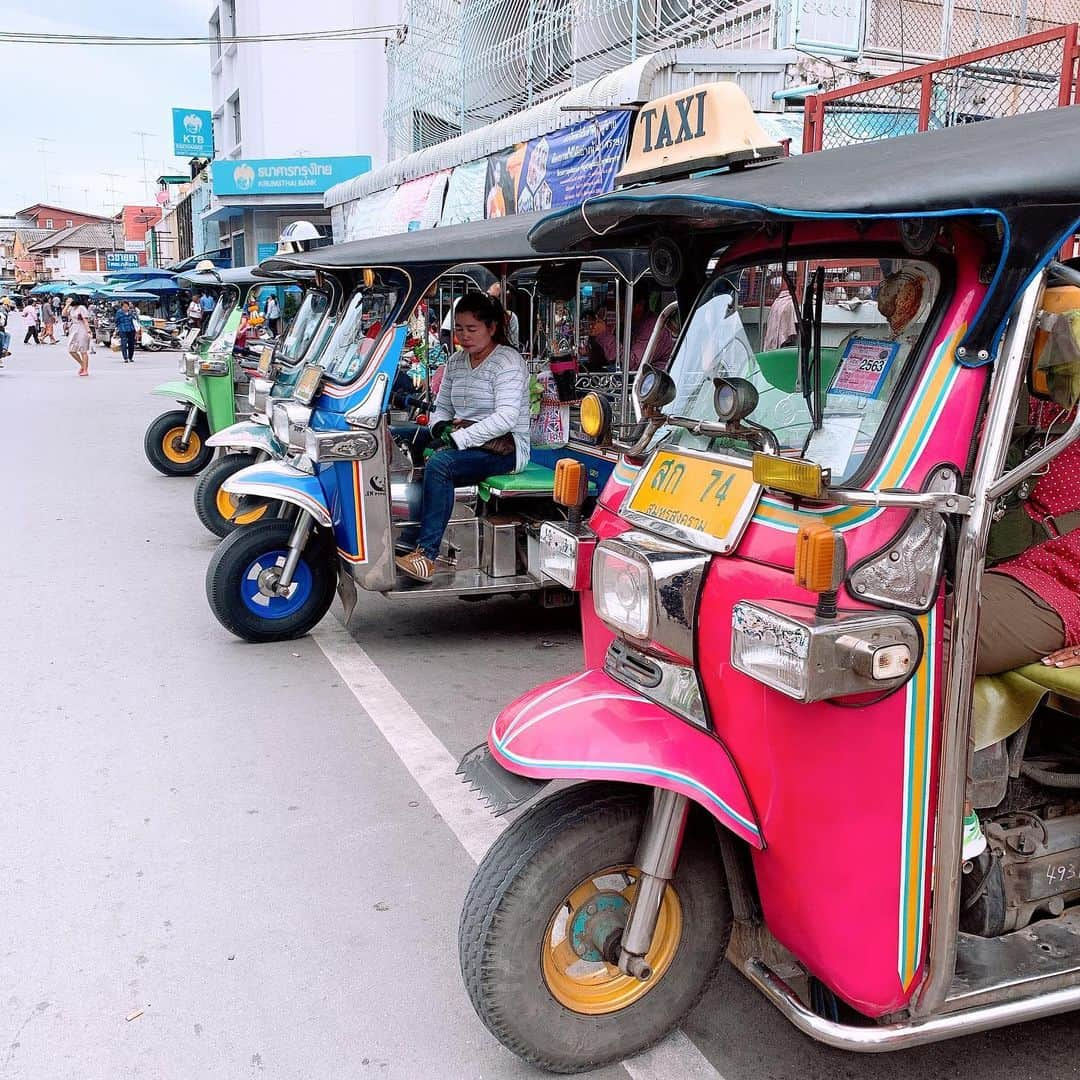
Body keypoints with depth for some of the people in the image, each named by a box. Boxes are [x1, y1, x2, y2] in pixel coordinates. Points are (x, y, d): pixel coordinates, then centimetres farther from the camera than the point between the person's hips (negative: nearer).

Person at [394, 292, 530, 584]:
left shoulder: (508, 361, -9)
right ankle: (407, 536, -19)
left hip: (505, 448, -8)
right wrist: (440, 426, -3)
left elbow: (505, 419, -21)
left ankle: (426, 553, -31)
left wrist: (458, 438, -25)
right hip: (466, 442, 8)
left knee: (440, 463, -32)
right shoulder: (455, 362, 15)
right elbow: (441, 407, 22)